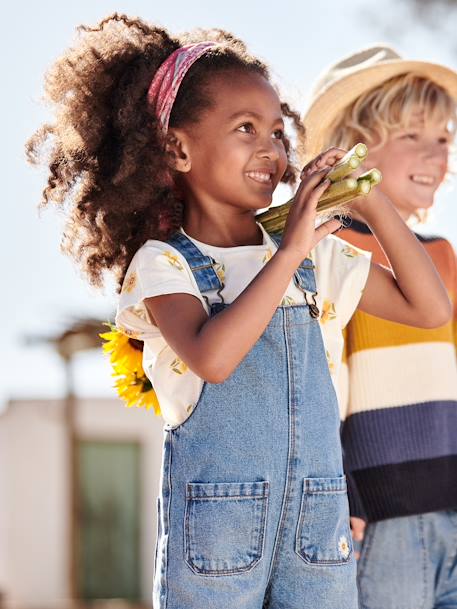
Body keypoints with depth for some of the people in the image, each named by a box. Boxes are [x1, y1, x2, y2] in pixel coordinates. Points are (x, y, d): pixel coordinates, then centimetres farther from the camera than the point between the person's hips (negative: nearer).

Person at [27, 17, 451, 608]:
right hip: (216, 528, -4)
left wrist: (375, 204, 2)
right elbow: (211, 358, -23)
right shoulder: (162, 264, -4)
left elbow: (430, 308, 10)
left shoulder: (314, 256, 11)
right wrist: (288, 253, -21)